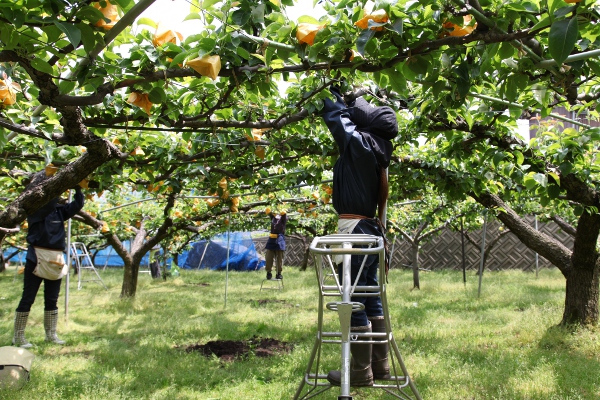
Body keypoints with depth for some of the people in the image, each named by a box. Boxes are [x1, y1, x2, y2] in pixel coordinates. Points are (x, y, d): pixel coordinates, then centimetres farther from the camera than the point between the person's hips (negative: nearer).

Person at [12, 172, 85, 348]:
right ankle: (18, 337, 8)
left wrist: (77, 187, -13)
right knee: (28, 298, 1)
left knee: (52, 299, 12)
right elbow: (48, 203, -27)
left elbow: (77, 204, 2)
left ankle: (51, 334, 20)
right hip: (36, 258, -6)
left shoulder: (59, 210, 7)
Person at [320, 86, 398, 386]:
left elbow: (336, 115, -2)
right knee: (371, 296, 14)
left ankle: (360, 372, 2)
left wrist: (330, 92, 14)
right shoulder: (376, 148, 11)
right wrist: (340, 96, 30)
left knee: (354, 299, -4)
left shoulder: (357, 142, -13)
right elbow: (347, 114, 26)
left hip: (354, 228, -9)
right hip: (370, 228, 9)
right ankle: (380, 365, 22)